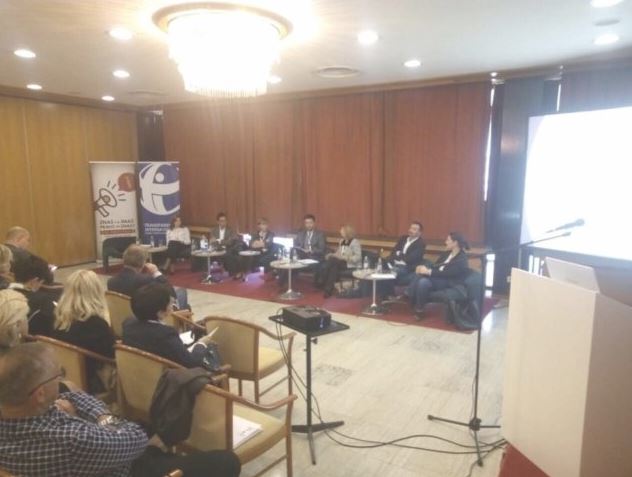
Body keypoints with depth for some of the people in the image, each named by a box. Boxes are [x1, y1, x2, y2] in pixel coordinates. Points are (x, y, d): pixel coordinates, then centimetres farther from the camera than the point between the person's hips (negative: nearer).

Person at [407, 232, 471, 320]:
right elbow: (437, 266, 11)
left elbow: (448, 273, -22)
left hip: (448, 282, -8)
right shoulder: (446, 253, 15)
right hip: (438, 277, 8)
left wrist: (429, 272, -26)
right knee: (419, 275, -22)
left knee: (424, 282, -32)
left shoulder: (462, 259, -12)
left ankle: (419, 310, -20)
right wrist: (426, 268, -11)